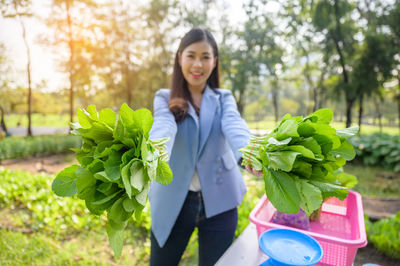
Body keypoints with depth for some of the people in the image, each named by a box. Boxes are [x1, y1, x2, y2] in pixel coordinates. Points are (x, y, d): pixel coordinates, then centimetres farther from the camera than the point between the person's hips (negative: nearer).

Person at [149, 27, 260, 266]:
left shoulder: (224, 99, 4)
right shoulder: (165, 98, 1)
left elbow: (234, 127, -17)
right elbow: (163, 128, -20)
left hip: (218, 202, 1)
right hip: (173, 201, 0)